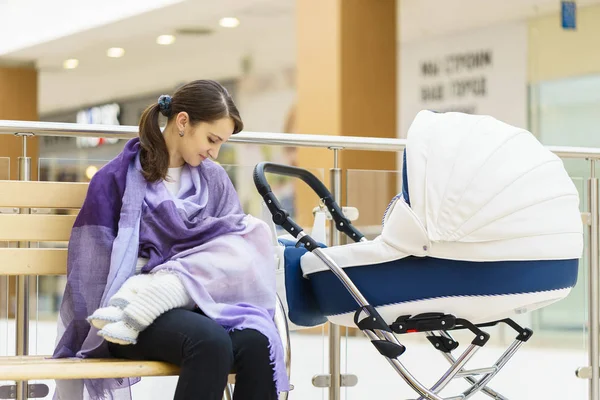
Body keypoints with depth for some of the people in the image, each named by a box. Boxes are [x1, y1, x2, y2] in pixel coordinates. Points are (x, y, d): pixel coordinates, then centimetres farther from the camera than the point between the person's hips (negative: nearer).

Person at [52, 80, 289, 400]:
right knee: (210, 343, -37)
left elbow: (236, 248, 8)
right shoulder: (116, 180, 0)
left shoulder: (214, 180, 14)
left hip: (200, 300, 4)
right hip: (129, 316, -4)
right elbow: (96, 264, -1)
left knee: (256, 343, -31)